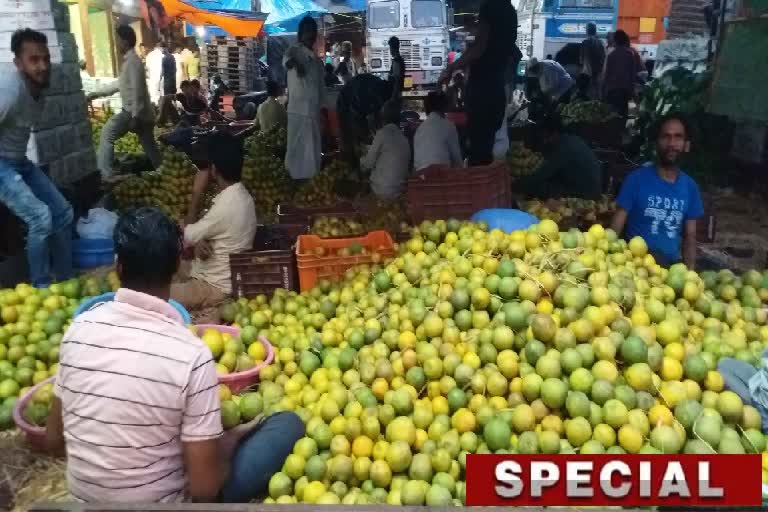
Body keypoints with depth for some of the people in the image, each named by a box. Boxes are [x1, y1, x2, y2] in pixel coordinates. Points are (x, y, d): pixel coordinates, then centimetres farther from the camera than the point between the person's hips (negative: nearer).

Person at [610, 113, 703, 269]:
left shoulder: (690, 187, 7)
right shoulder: (637, 179, -4)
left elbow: (690, 236, 11)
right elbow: (616, 226, -4)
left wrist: (689, 272, -2)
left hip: (672, 265, 4)